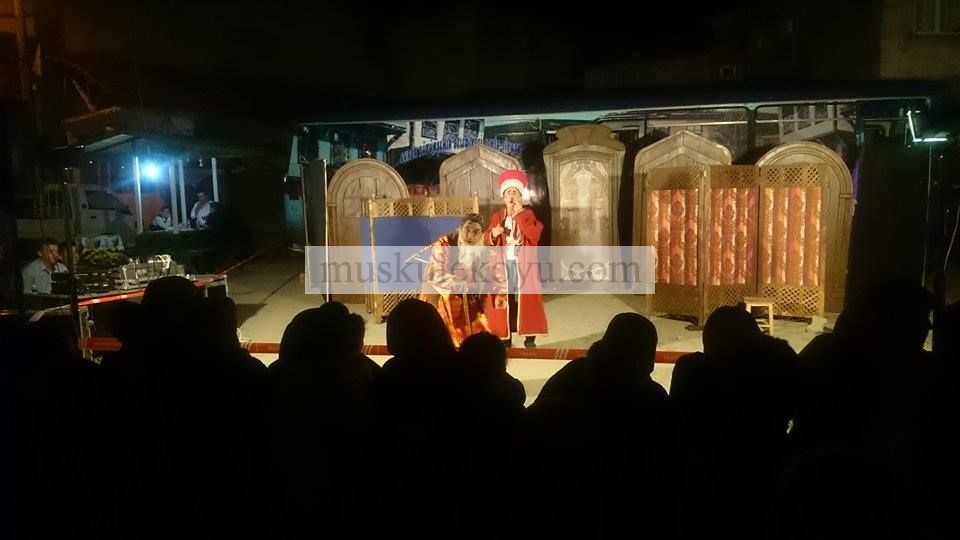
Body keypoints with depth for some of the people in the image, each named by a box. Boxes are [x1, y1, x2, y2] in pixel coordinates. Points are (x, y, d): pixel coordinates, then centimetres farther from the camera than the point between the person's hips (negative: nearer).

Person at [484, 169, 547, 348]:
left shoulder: (528, 214, 2)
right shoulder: (497, 217, 9)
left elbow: (534, 235, -16)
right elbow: (486, 240, 6)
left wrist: (519, 214, -15)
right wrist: (493, 234, -16)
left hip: (523, 264, -2)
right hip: (502, 264, 2)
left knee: (526, 298, -4)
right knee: (503, 299, 1)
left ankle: (529, 338, 1)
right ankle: (504, 336, 8)